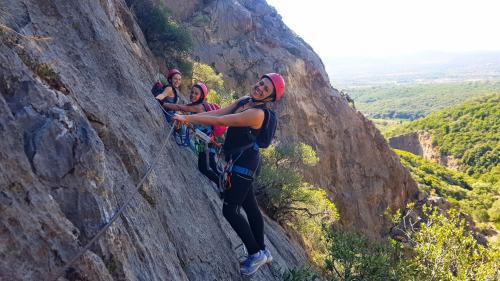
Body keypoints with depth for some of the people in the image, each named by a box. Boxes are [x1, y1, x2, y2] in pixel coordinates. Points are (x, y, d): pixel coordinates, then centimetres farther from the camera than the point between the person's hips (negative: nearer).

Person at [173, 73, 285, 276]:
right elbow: (218, 112, 4)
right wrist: (189, 118, -5)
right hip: (239, 160, 9)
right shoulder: (244, 101, 6)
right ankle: (261, 252, 30)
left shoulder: (257, 113, -21)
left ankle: (256, 253, 9)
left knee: (230, 210, -6)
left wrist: (188, 118, -19)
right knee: (250, 207, 16)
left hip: (244, 162, -9)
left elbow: (220, 121, -24)